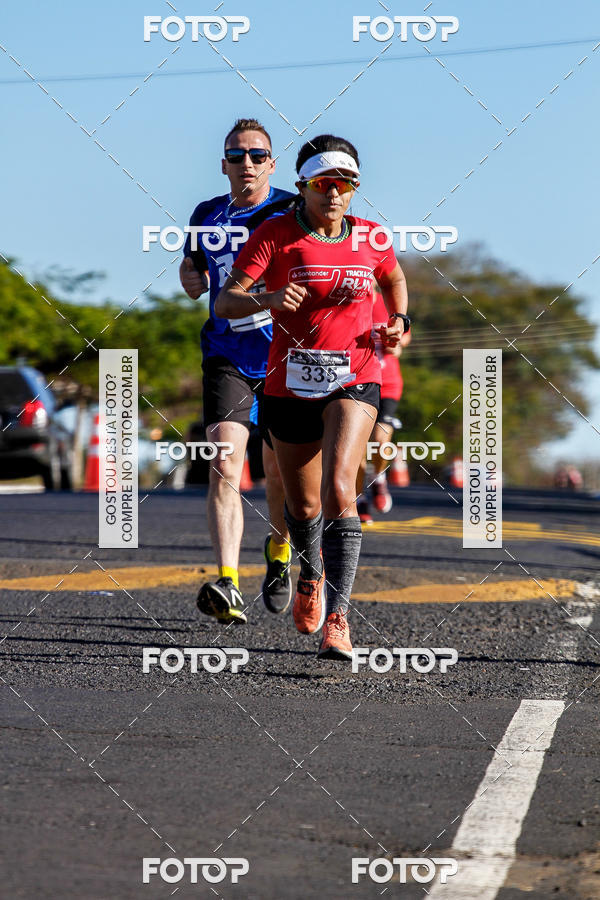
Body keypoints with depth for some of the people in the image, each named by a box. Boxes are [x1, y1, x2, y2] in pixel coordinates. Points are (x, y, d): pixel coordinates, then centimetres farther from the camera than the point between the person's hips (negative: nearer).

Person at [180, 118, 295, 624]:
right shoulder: (207, 217, 7)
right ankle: (228, 586, -24)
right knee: (224, 469, -16)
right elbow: (192, 266, 25)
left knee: (279, 473, 11)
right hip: (226, 359, 1)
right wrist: (191, 279, 2)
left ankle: (280, 551, 42)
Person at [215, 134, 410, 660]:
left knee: (339, 489, -21)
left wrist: (399, 321, 7)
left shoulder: (369, 238, 2)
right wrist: (270, 299, -33)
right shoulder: (276, 234, -6)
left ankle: (336, 619, -25)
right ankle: (312, 572, 49)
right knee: (303, 503, 14)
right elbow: (225, 302, -14)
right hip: (290, 384, 1)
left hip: (353, 382, 0)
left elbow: (394, 279, 25)